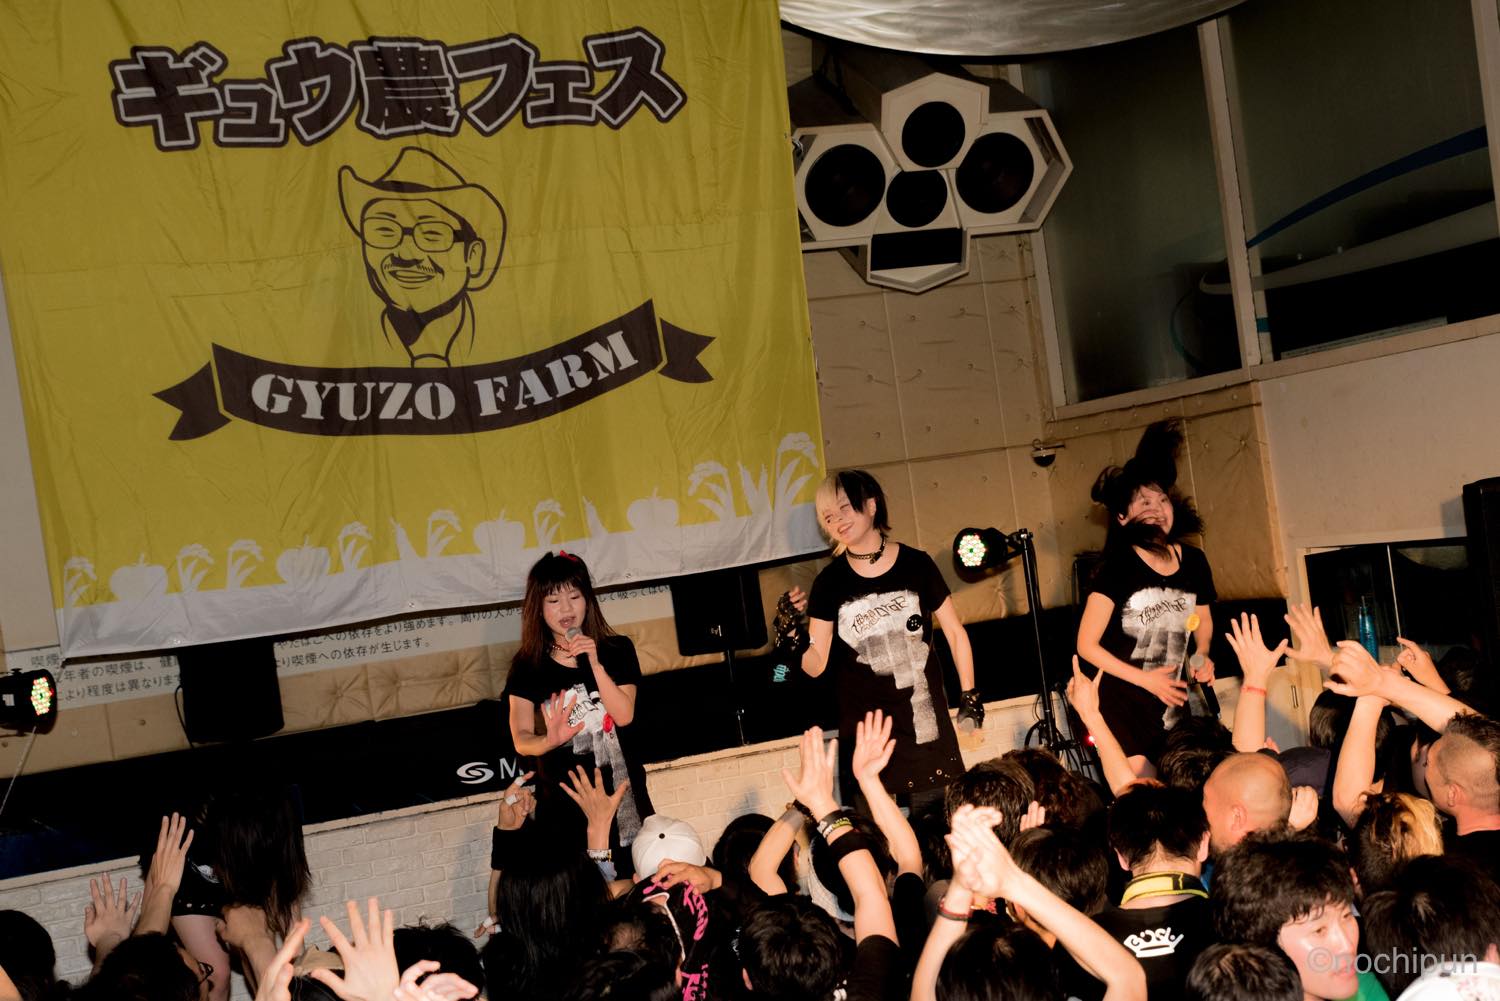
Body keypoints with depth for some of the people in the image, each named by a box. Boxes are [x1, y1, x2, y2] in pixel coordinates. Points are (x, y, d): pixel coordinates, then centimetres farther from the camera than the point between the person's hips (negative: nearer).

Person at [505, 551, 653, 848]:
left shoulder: (617, 650, 2)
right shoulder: (527, 666, 1)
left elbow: (624, 716, -8)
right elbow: (521, 739, -7)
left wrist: (595, 664, -19)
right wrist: (550, 740, -29)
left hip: (621, 791, 1)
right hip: (561, 798, 0)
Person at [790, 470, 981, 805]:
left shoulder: (916, 564, -2)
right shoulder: (829, 583, -2)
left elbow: (955, 633, 8)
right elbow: (816, 664, -4)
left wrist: (969, 696, 6)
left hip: (926, 721, 0)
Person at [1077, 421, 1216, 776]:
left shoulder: (1193, 561, 4)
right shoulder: (1117, 567, -11)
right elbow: (1086, 645, -11)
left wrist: (1203, 657, 4)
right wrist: (1146, 679, -13)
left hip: (1172, 708, 5)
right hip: (1122, 710, -5)